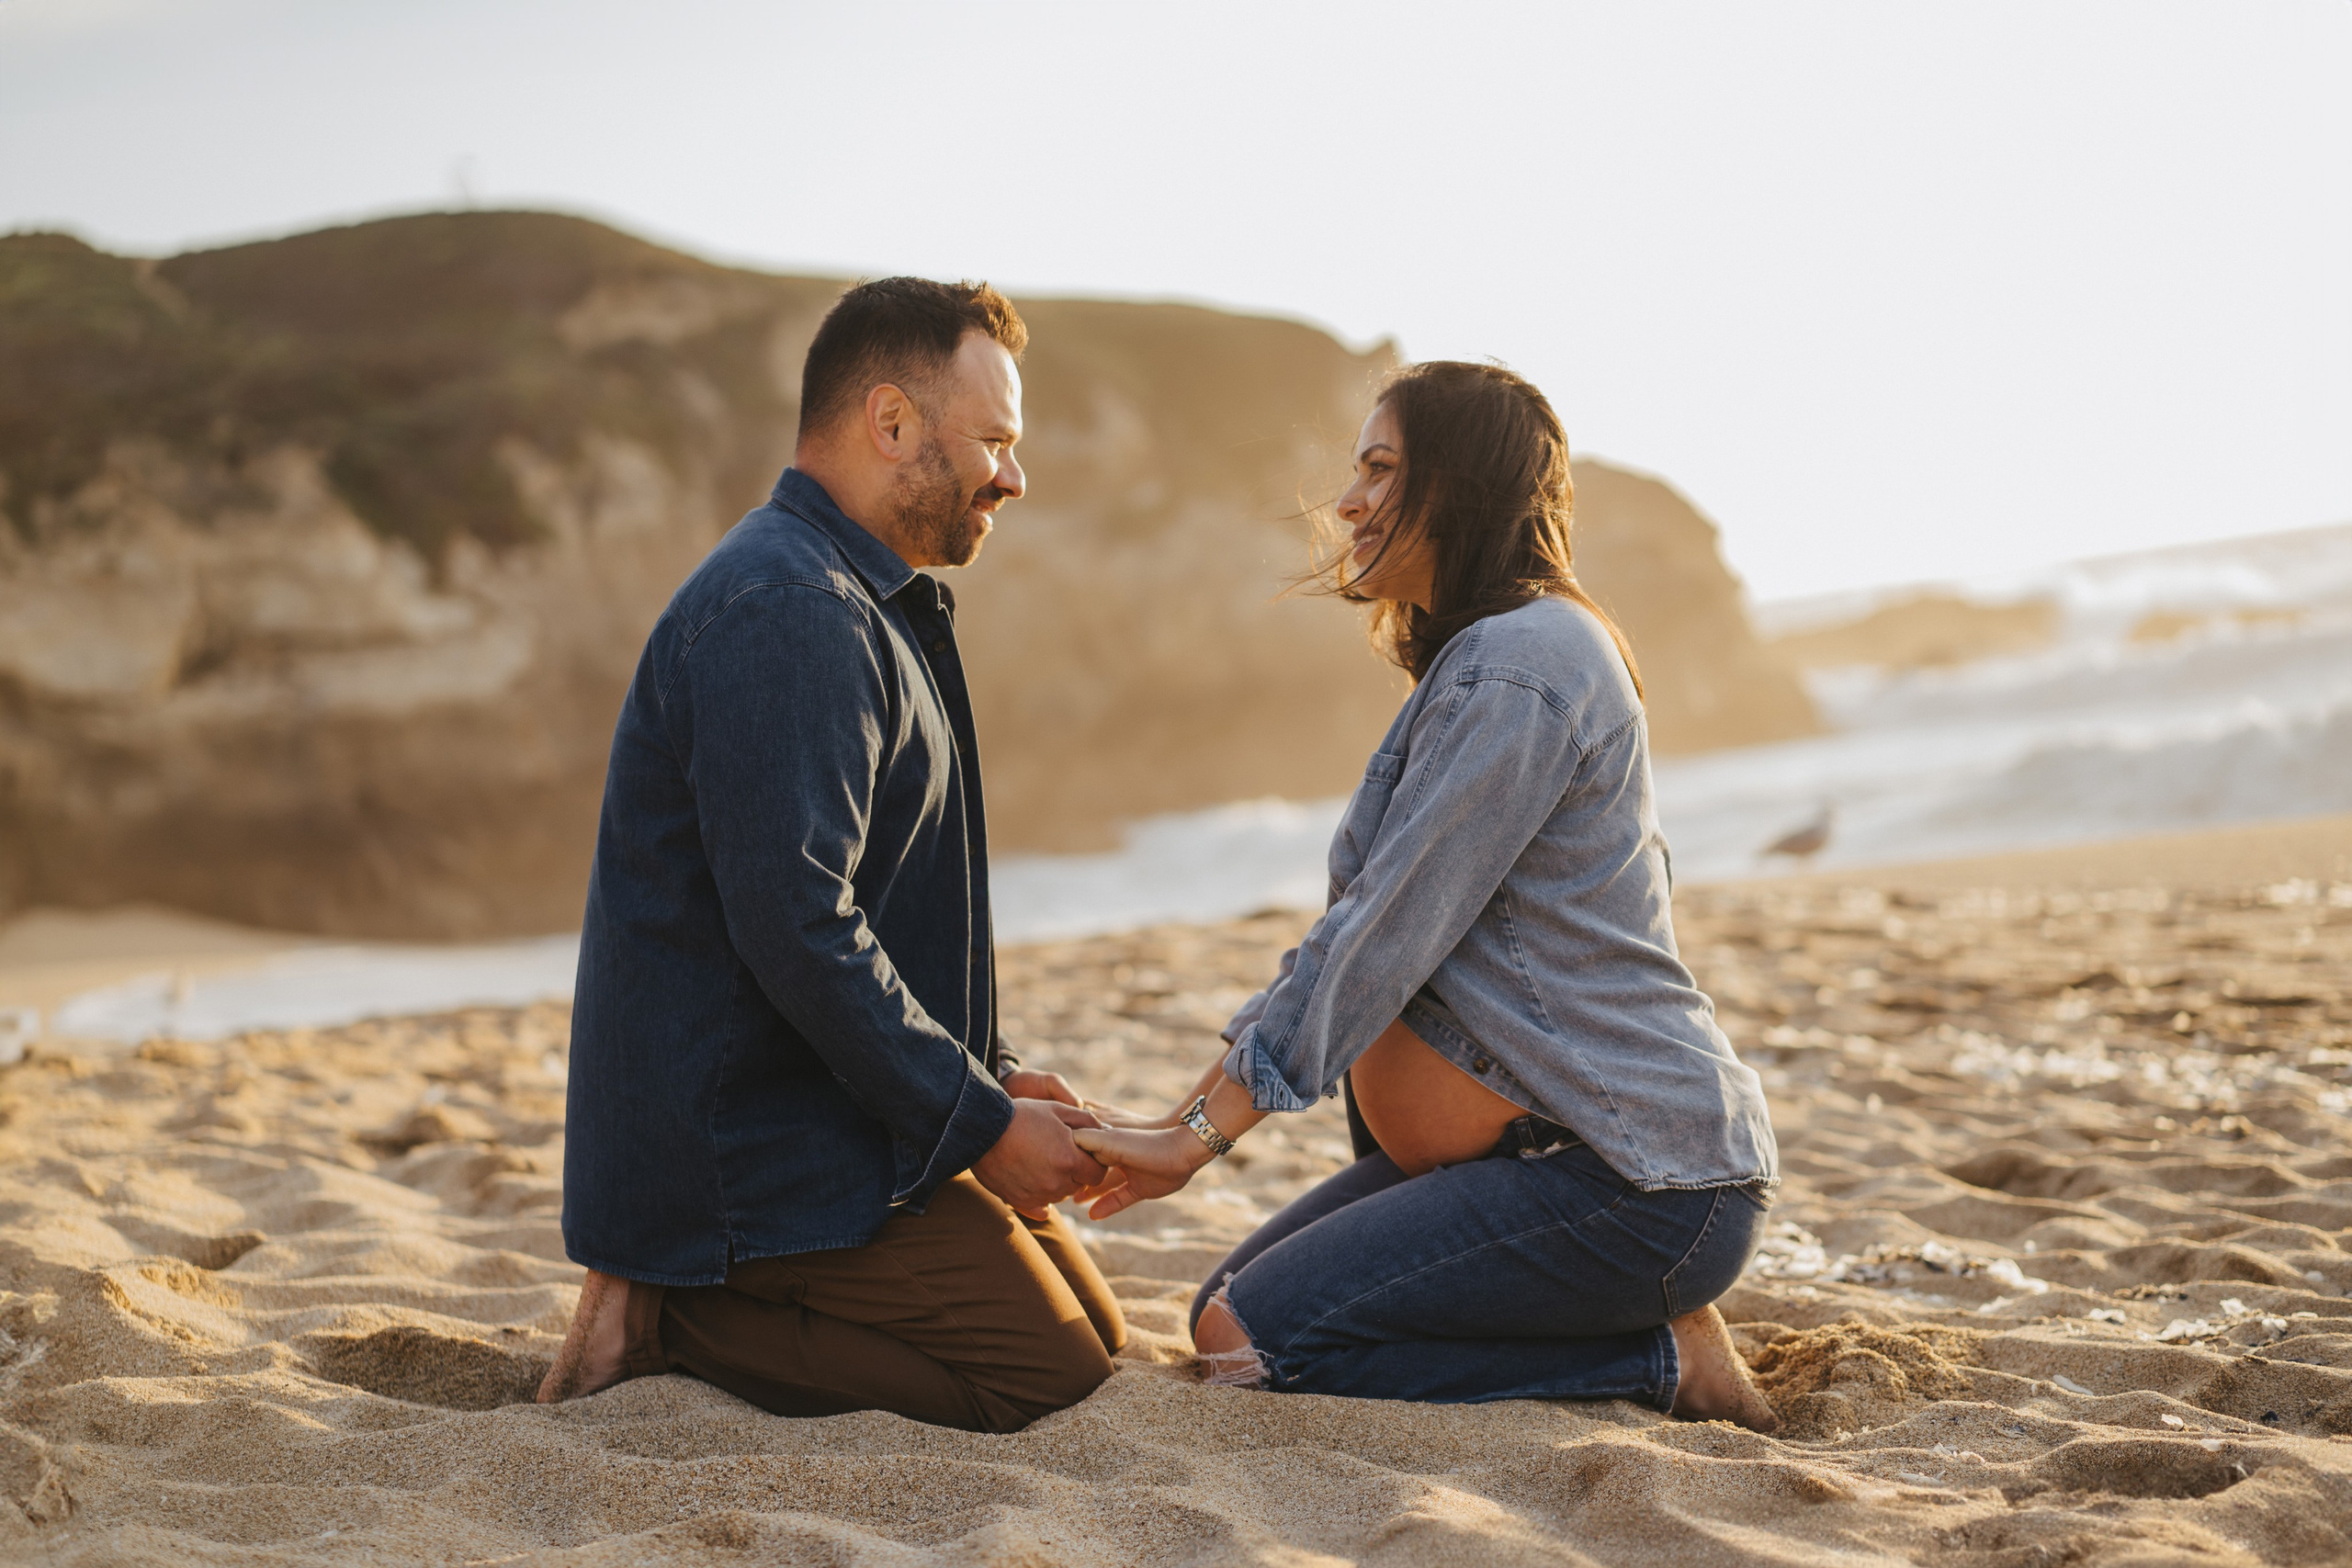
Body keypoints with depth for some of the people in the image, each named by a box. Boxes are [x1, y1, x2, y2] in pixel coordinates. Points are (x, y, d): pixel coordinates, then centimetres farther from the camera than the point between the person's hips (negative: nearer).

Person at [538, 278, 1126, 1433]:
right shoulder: (782, 611, -19)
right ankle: (665, 1318, -6)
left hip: (828, 1115, 11)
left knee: (1093, 1328, 13)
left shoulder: (866, 606, 17)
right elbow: (796, 929, -26)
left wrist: (990, 1076, 9)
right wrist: (982, 1125, -18)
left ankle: (681, 1299, 11)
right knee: (1050, 1380, -14)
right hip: (753, 1149, -11)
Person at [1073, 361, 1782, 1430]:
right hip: (1530, 1142, 11)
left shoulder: (1514, 670, -17)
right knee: (1225, 1302, 8)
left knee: (1248, 1343, -16)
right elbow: (1358, 929, 18)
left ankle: (1661, 1359, -7)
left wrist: (1204, 1133, -16)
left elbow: (1385, 938, -20)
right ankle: (1648, 1328, 8)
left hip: (1640, 1181, -11)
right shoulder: (1480, 661, 18)